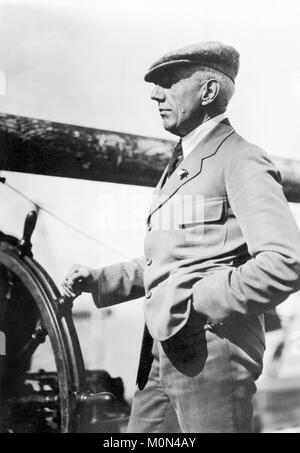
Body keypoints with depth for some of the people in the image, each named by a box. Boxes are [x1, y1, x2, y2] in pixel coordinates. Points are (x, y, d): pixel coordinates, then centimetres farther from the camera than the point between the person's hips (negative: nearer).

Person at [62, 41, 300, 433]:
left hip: (210, 352, -9)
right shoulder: (179, 168, 21)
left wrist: (195, 303, -19)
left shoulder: (241, 161, -8)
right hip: (162, 353, 9)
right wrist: (96, 280, 11)